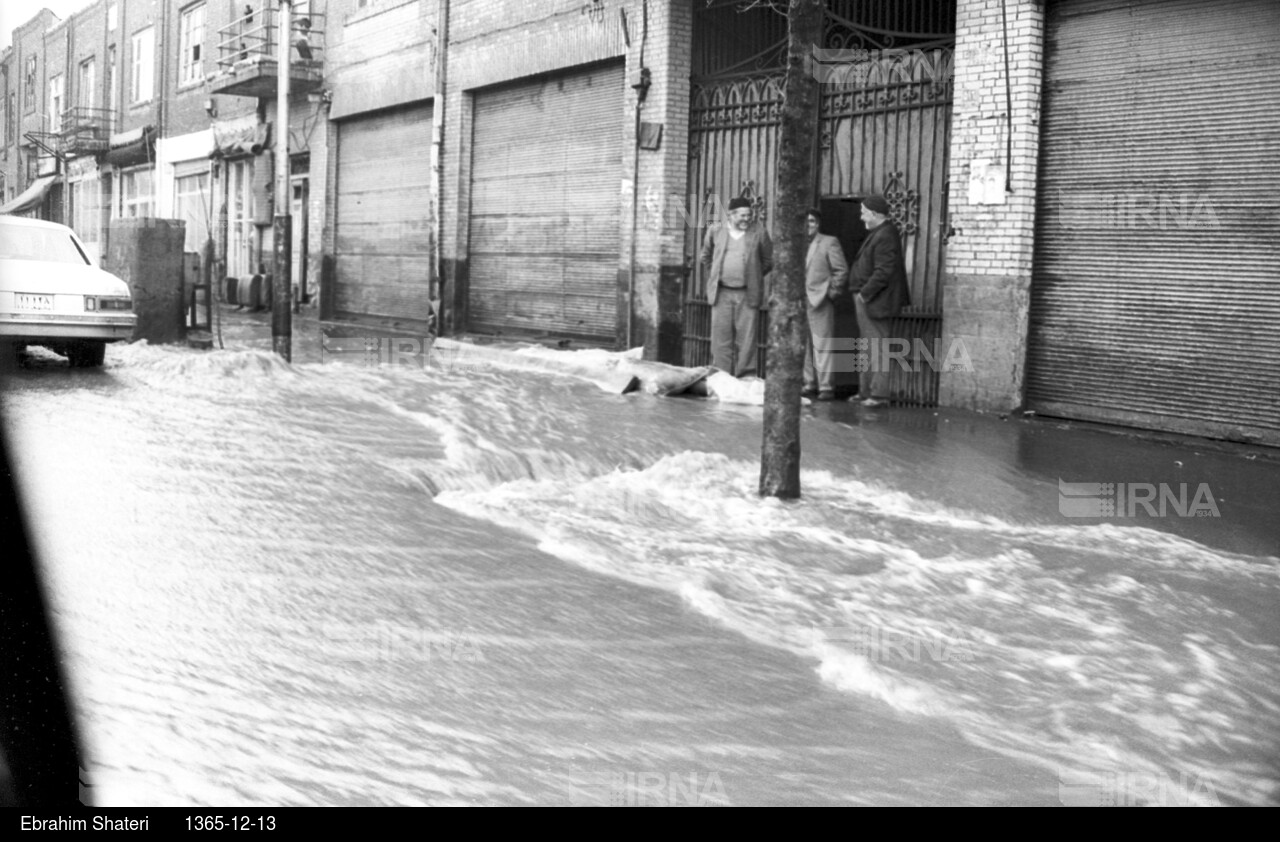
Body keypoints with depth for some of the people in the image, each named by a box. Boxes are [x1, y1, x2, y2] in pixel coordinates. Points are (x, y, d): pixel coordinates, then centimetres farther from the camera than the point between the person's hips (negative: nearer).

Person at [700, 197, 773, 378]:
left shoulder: (759, 232, 1)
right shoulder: (715, 231, 6)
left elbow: (768, 261, 12)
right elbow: (706, 257, 22)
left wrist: (753, 277, 11)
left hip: (747, 294, -1)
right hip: (722, 293, 1)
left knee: (746, 340, -2)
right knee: (721, 338, 1)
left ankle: (747, 379, 3)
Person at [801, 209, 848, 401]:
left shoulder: (829, 242, 0)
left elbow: (841, 270, -2)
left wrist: (833, 292, -6)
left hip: (820, 301, -5)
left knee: (822, 345, -6)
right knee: (804, 346, 8)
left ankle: (826, 387, -4)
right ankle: (809, 385, 17)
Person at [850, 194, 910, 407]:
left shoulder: (885, 236, -17)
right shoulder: (878, 233, 16)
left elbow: (883, 272, -24)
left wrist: (865, 294, -18)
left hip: (874, 301, -11)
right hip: (867, 300, 11)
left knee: (877, 347, -8)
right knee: (868, 347, 16)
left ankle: (879, 394, -6)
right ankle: (867, 391, 24)